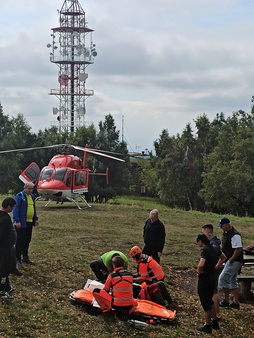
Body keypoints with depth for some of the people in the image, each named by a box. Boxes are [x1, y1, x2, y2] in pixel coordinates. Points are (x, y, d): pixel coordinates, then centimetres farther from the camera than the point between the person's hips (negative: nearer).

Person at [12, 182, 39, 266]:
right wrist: (17, 221, -22)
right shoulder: (19, 196, -11)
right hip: (21, 223, -7)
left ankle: (25, 257, 24)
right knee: (20, 241, -3)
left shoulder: (32, 196, 13)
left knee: (27, 240, 13)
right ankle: (17, 259, 4)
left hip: (29, 222, 7)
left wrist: (36, 219, 15)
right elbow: (15, 209, -16)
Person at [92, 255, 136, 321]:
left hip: (116, 305, -3)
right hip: (129, 306, 3)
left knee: (95, 291, 8)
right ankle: (125, 311, 11)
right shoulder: (130, 275, 7)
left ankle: (106, 309, 4)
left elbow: (106, 291, 7)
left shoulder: (112, 275, -4)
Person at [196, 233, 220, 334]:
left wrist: (199, 272, -17)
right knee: (210, 301, 23)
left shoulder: (204, 250, -20)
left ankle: (207, 326, 11)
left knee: (205, 303, 3)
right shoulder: (212, 249, 7)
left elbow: (201, 264, -37)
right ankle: (215, 322, 31)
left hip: (205, 279, -9)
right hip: (213, 277, 9)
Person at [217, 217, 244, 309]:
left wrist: (231, 260, -21)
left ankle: (226, 300, -1)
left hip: (234, 261, -11)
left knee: (223, 279, -11)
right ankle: (236, 302, 21)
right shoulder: (225, 233, 11)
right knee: (233, 282, 14)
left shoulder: (234, 235, -20)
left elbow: (239, 249, -25)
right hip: (231, 261, 11)